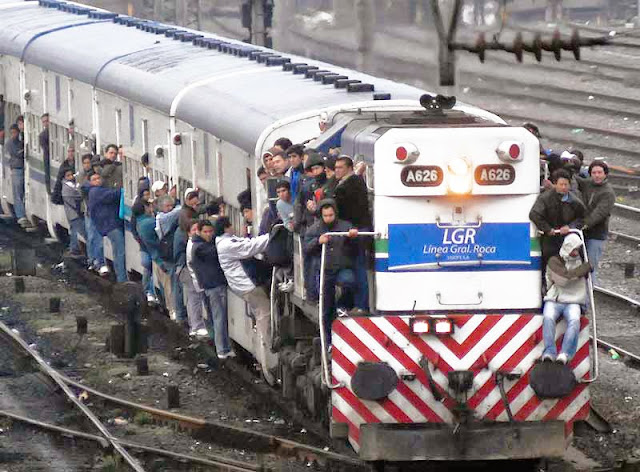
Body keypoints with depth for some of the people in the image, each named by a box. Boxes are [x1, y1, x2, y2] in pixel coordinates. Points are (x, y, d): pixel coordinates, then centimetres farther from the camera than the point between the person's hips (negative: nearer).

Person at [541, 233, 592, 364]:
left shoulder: (579, 261, 21)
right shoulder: (554, 261, 5)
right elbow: (565, 278, -12)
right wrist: (586, 267, -8)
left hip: (572, 302, 2)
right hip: (554, 300, -2)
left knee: (574, 320, -31)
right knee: (548, 318, -34)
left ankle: (565, 354, -40)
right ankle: (549, 352, -37)